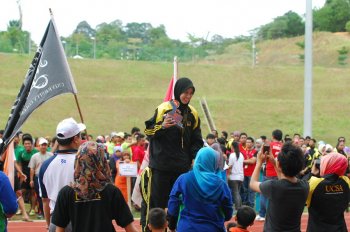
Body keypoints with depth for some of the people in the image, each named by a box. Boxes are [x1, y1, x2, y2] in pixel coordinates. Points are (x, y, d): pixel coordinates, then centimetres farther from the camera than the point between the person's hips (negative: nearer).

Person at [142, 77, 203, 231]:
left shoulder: (193, 114, 9)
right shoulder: (163, 109, -5)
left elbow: (196, 140, 14)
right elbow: (148, 131, -3)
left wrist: (196, 157, 1)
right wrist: (162, 127, -20)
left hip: (182, 166, 4)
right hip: (161, 165, -4)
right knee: (156, 198, -3)